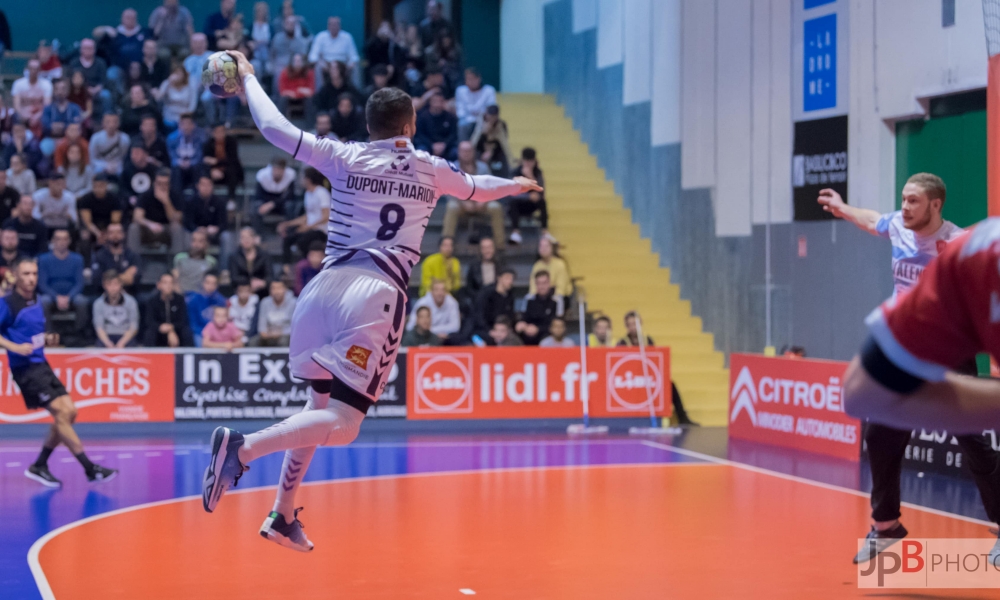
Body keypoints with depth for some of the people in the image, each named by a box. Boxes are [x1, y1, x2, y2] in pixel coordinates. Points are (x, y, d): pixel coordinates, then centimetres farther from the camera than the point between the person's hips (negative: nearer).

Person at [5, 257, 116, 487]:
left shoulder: (36, 301, 12)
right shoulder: (8, 304, -11)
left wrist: (43, 340, 11)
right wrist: (14, 346, -24)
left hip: (41, 364, 8)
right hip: (25, 367, -8)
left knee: (69, 412, 3)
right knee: (61, 413, -13)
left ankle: (39, 466, 13)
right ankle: (89, 468, -10)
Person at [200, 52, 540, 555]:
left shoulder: (346, 158, 10)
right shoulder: (430, 171, 13)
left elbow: (274, 128, 8)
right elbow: (477, 189, 34)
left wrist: (248, 77, 24)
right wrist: (518, 184, 55)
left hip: (328, 285, 4)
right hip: (379, 294, -4)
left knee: (320, 405, 21)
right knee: (341, 424, -7)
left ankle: (283, 516, 19)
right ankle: (243, 447, -30)